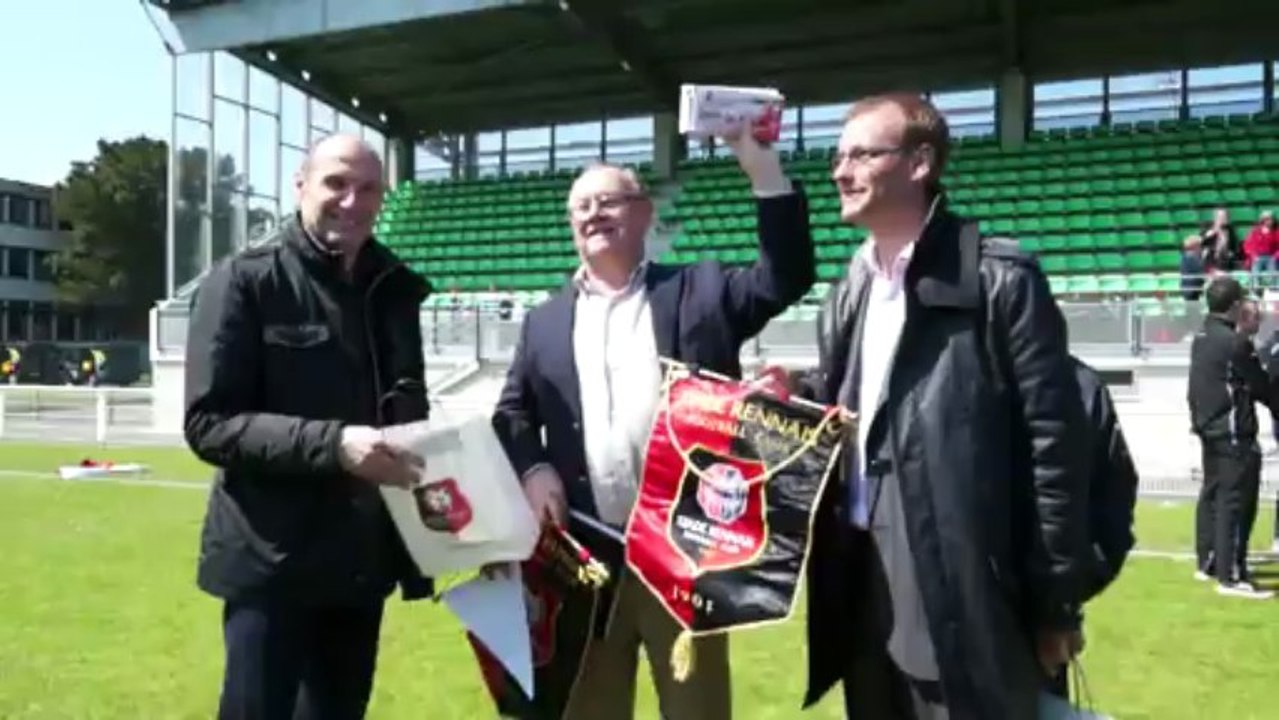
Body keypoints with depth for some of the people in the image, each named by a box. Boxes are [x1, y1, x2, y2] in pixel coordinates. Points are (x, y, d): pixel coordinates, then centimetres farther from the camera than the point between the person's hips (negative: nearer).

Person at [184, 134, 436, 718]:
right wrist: (333, 443, -26)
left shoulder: (393, 289, 10)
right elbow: (208, 423, -14)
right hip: (273, 561, -5)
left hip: (364, 557, 5)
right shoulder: (244, 280, -7)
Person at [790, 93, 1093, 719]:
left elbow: (1055, 443, -9)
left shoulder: (1000, 281, -8)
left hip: (963, 600, -6)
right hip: (861, 590, 7)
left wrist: (1056, 603, -9)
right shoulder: (847, 296, 13)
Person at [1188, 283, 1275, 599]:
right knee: (1235, 503, -6)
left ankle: (1207, 563, 26)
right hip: (1233, 432, -10)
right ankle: (1231, 577, -3)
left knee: (1212, 495, 17)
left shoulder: (1202, 337, 9)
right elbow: (1262, 387, -11)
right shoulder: (1235, 342, -18)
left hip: (1209, 428, 10)